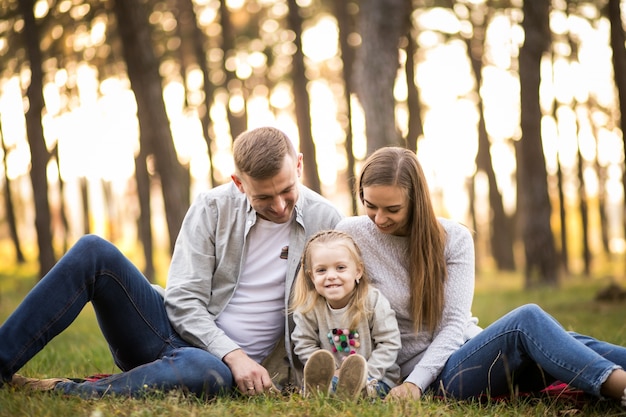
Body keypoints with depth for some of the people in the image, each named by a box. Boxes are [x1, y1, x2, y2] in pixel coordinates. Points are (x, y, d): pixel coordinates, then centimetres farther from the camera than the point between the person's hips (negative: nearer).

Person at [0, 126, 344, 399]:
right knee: (94, 252, -22)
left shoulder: (325, 222, -3)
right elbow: (183, 299, -6)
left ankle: (57, 391, -29)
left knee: (206, 372, -42)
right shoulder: (213, 208, -3)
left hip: (224, 365, -2)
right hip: (176, 329, 2)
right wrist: (232, 353, -19)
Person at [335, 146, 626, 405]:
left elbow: (455, 323, -5)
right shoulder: (351, 234, -2)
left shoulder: (454, 238, 1)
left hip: (468, 351, 4)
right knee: (526, 320, -30)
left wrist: (415, 381, -20)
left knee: (561, 346, -27)